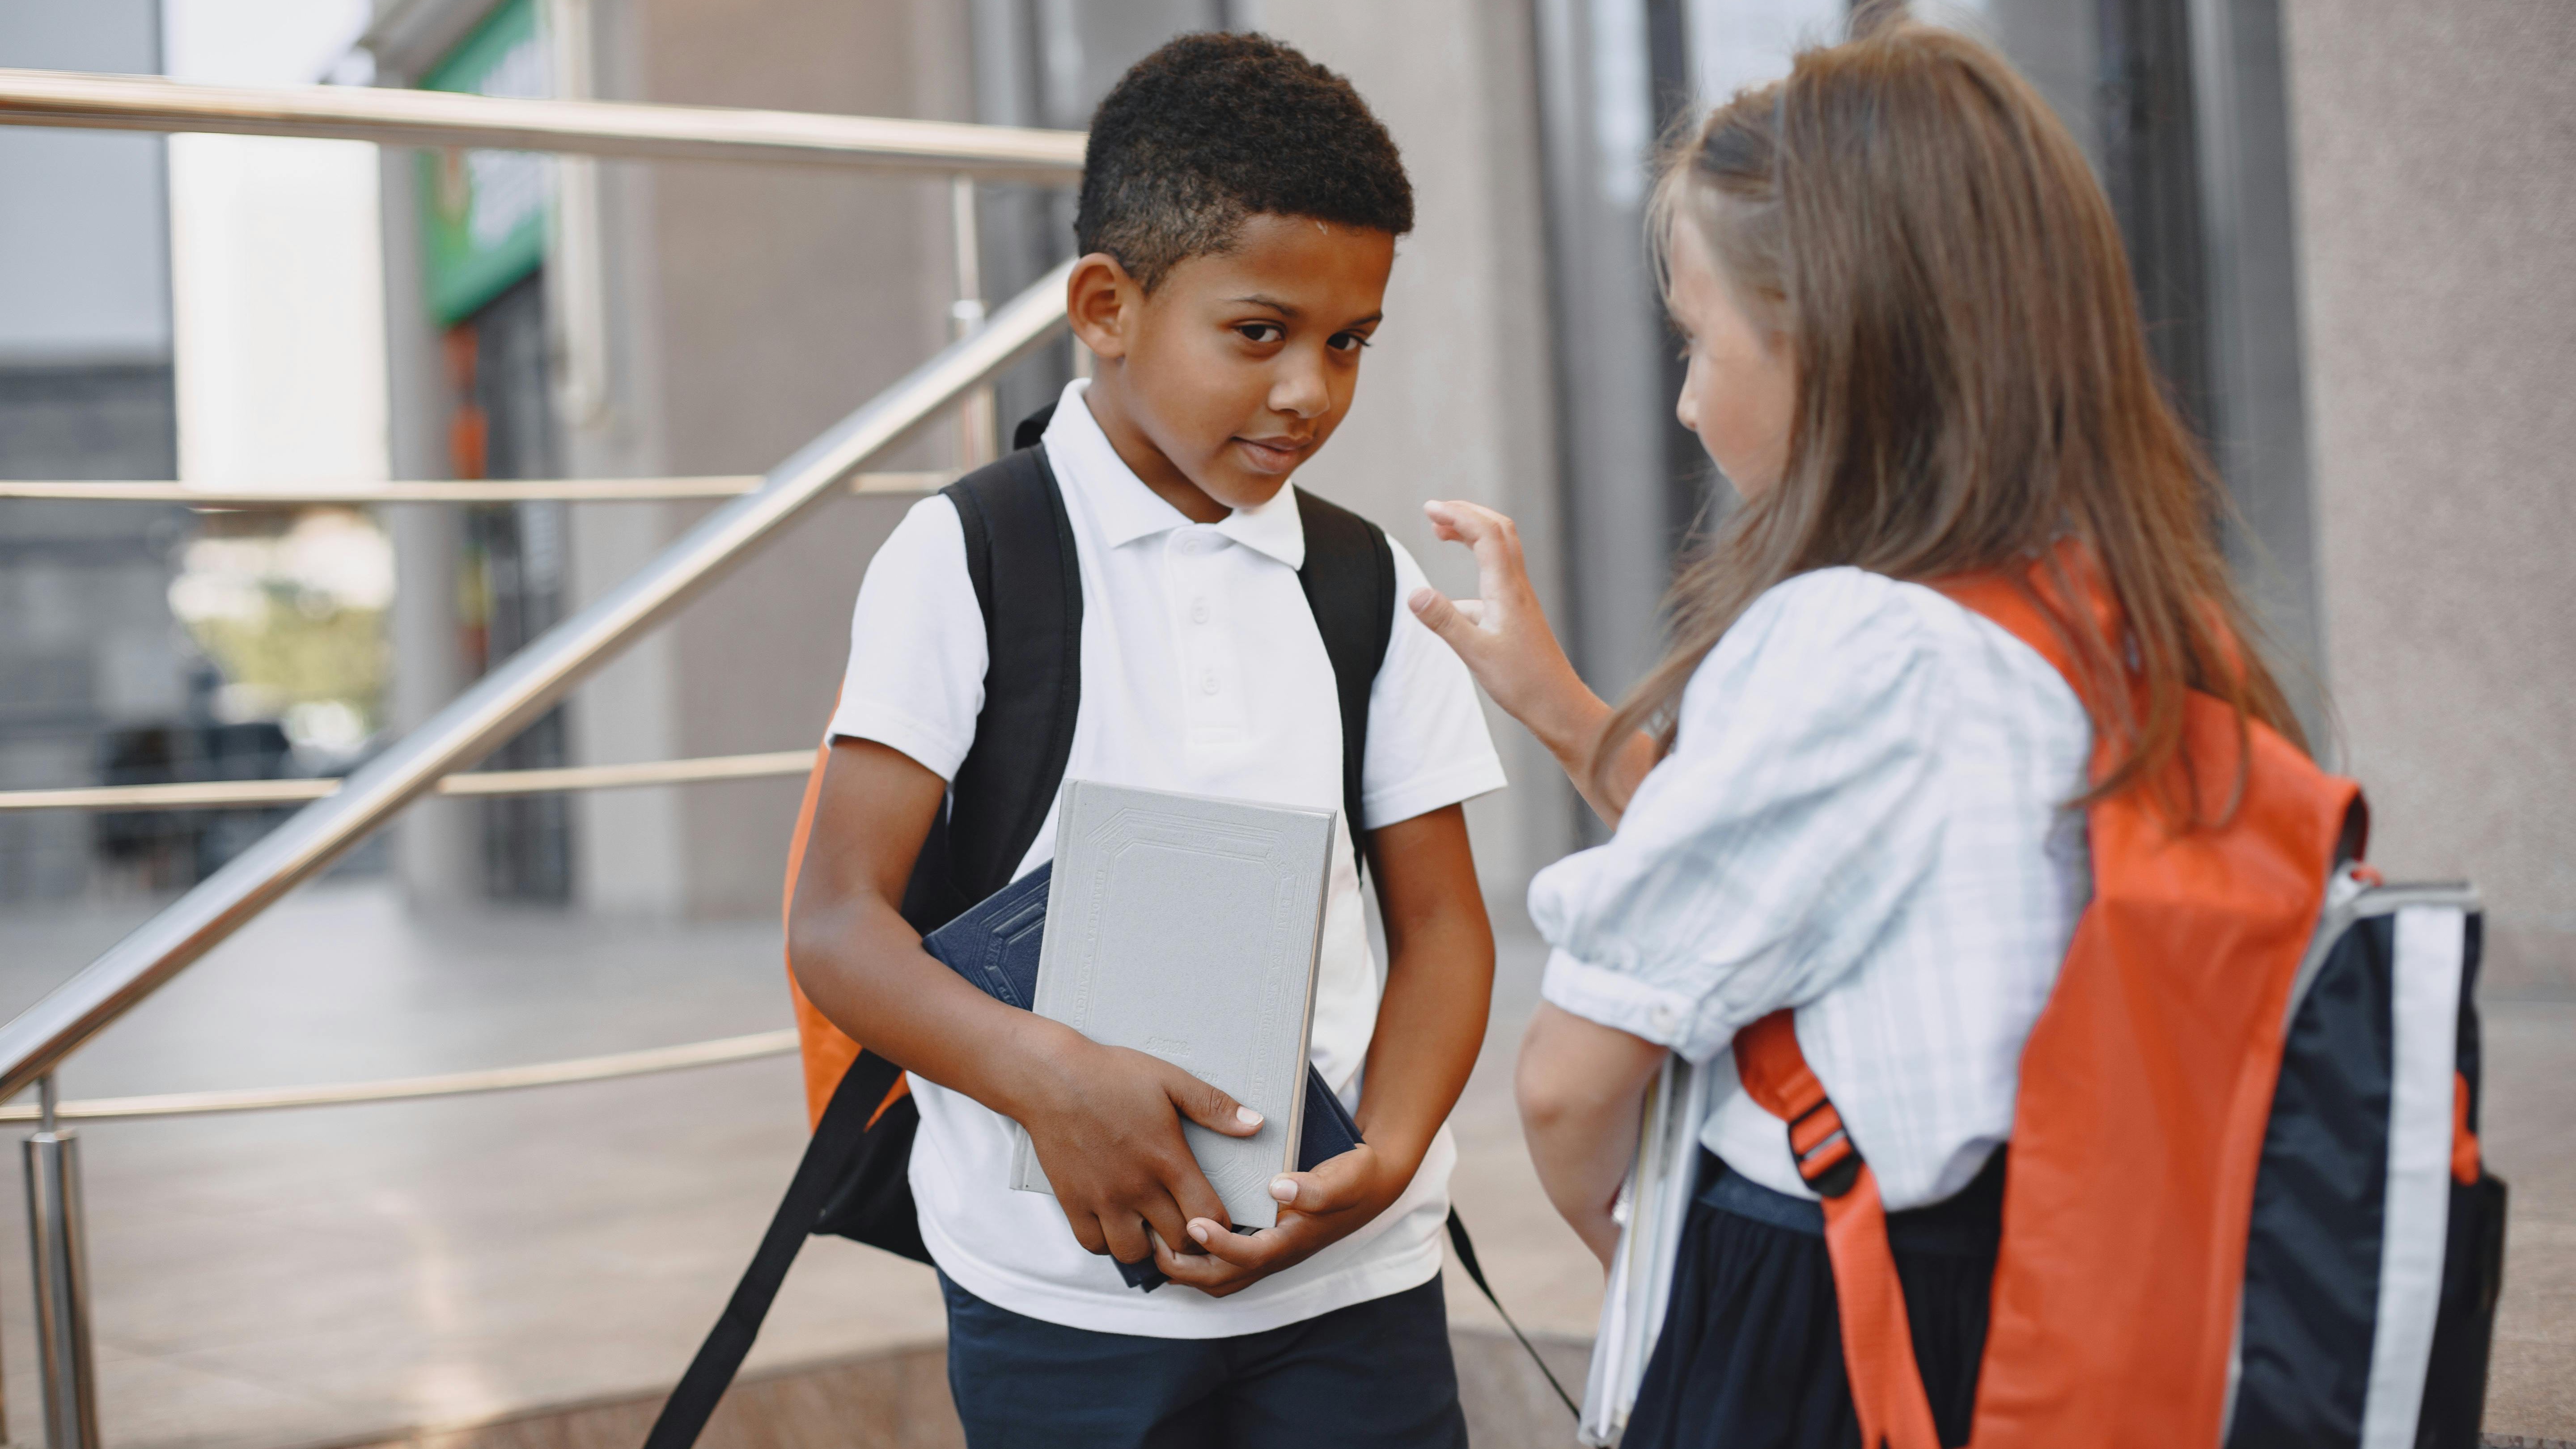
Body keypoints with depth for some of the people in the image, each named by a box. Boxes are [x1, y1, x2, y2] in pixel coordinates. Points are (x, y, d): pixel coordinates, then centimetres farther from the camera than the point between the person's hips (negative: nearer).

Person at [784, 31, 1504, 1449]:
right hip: (1066, 1283, -3)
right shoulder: (966, 559, -3)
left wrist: (1386, 1152, -10)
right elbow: (838, 924, -8)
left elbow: (1439, 919, 8)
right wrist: (1048, 1074, -25)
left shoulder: (1371, 586, 7)